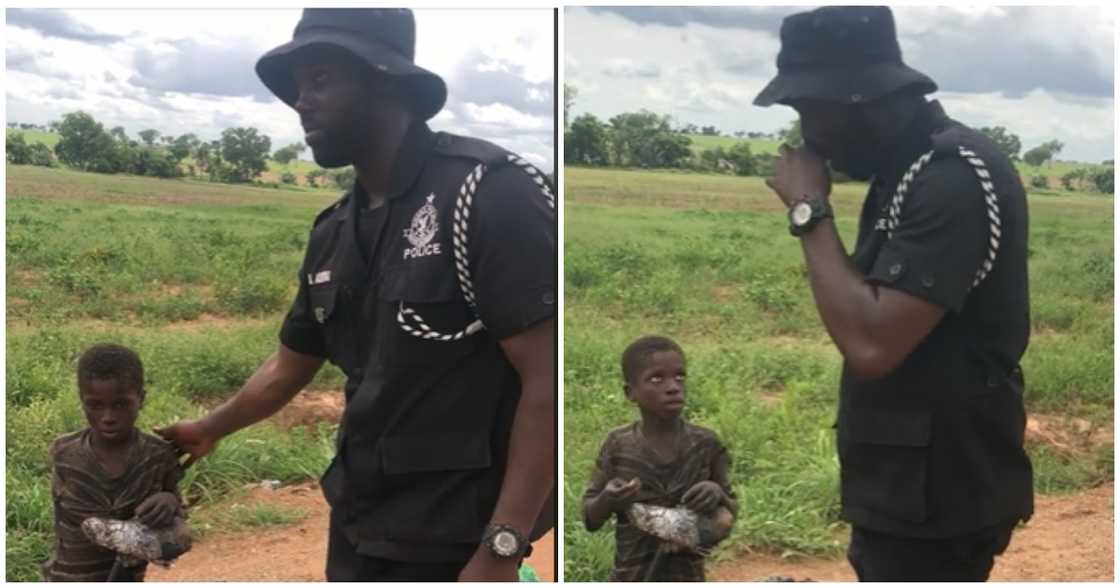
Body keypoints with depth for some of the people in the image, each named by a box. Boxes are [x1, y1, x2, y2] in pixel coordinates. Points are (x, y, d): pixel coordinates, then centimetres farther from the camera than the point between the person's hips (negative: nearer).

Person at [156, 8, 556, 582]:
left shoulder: (488, 191, -15)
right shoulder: (332, 232, 9)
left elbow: (548, 380, -19)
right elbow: (289, 365, 22)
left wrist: (500, 550, -22)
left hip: (452, 537, -7)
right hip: (356, 520, 7)